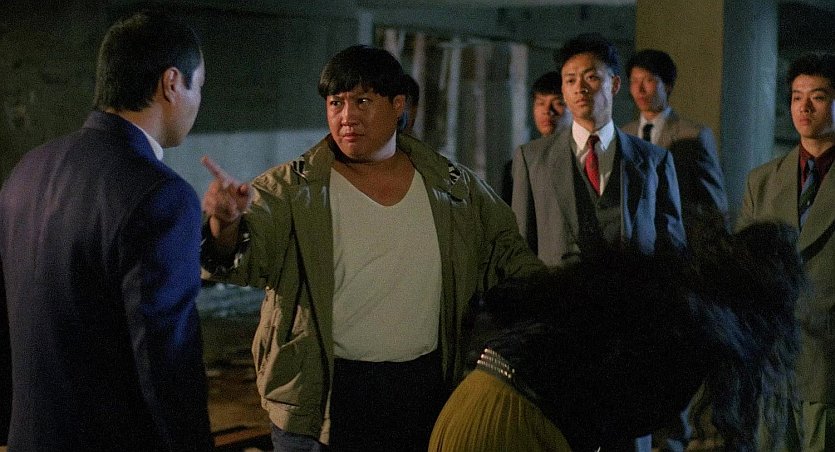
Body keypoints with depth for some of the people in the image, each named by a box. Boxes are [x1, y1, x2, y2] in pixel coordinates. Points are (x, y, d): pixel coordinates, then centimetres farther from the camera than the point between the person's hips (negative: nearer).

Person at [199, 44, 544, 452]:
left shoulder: (453, 186, 3)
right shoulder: (293, 189, -6)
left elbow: (506, 250, 14)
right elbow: (240, 256, -19)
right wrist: (226, 221, -41)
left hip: (429, 390, 3)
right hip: (325, 400, -2)